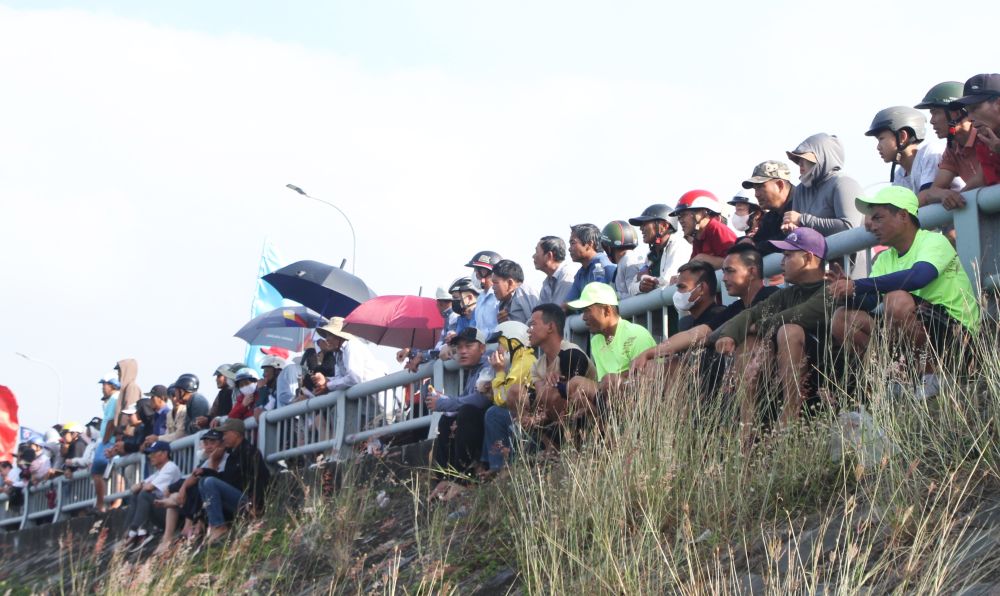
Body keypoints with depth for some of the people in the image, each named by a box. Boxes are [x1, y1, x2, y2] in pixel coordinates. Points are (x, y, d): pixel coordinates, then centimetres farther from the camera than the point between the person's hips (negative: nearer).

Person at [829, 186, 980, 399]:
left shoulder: (934, 241, -9)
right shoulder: (885, 259, 14)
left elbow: (918, 276, -31)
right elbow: (868, 302, 0)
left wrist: (857, 286, -31)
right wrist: (847, 290, -22)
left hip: (955, 331, -7)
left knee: (897, 300, -33)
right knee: (843, 318, -6)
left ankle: (933, 376, -15)